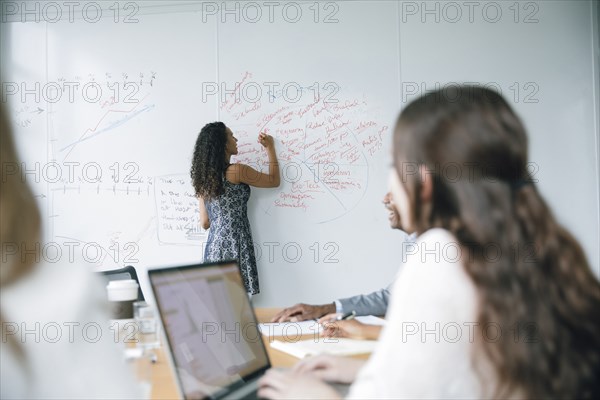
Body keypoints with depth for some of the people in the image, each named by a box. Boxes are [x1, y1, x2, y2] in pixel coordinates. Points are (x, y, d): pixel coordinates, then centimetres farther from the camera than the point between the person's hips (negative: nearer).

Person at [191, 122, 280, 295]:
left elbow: (205, 223, 14)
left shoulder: (203, 178, 10)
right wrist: (270, 147, 16)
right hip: (233, 245, -7)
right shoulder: (236, 171, -8)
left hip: (213, 247, 7)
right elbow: (274, 180, 6)